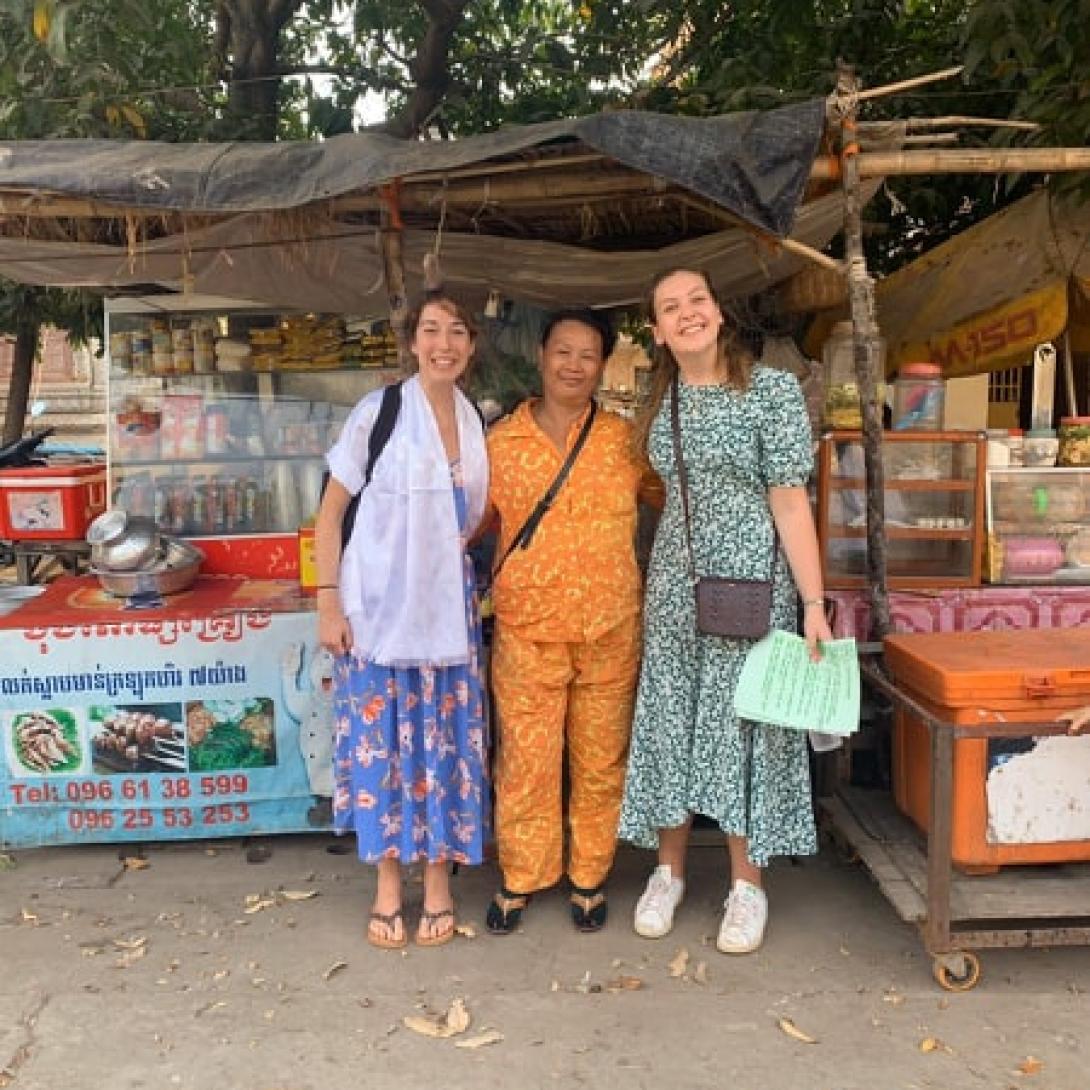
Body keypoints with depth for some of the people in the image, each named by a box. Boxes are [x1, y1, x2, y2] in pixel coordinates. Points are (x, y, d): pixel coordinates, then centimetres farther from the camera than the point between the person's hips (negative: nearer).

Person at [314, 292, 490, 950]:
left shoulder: (477, 423, 6)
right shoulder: (379, 412, -7)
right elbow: (332, 511, -5)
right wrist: (329, 599, -9)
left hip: (448, 606, 4)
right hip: (379, 605, -3)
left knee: (446, 740, 7)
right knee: (382, 739, 4)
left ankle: (439, 877, 23)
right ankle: (388, 878, 22)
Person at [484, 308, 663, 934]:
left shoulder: (625, 439, 2)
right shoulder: (501, 443, 2)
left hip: (611, 632, 1)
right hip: (527, 631, 0)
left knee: (601, 761, 11)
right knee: (525, 761, 6)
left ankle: (590, 877, 30)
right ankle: (520, 878, 26)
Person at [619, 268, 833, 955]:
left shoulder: (772, 389, -8)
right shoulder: (661, 402, 7)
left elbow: (790, 501, -11)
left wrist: (814, 603, -15)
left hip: (750, 577, -4)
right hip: (674, 580, 5)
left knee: (742, 721, 2)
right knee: (669, 720, 9)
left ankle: (748, 883, 20)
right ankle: (669, 871, 25)